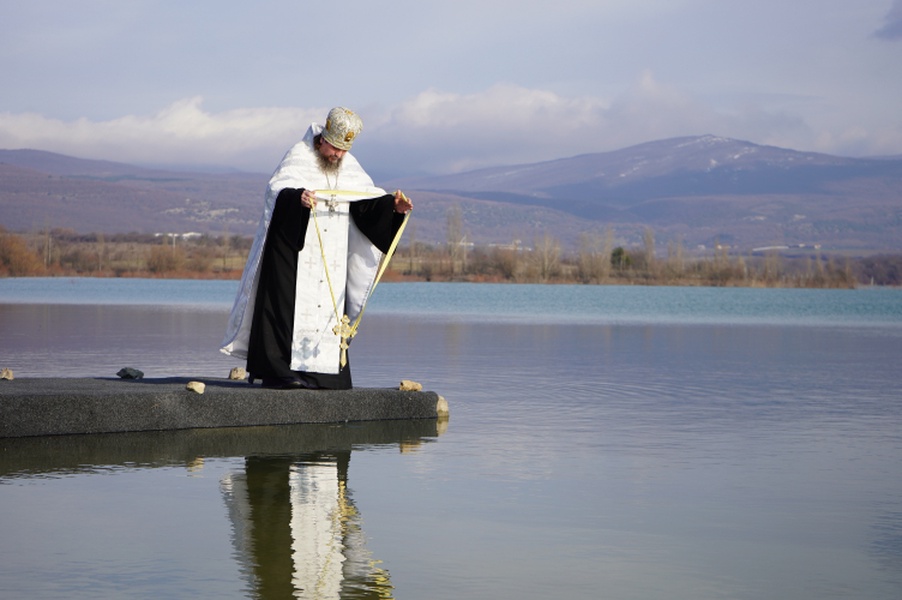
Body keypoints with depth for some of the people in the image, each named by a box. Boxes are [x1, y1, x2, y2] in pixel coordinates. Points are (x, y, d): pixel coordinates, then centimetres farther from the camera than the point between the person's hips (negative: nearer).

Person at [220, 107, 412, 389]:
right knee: (288, 306, -10)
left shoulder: (349, 167, 10)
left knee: (328, 307, 3)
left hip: (332, 257, 6)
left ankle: (320, 370, 6)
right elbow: (276, 190, -23)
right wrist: (297, 197, -44)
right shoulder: (299, 157, -9)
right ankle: (277, 370, -11)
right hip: (293, 249, -6)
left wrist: (392, 205, -6)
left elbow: (367, 199, 12)